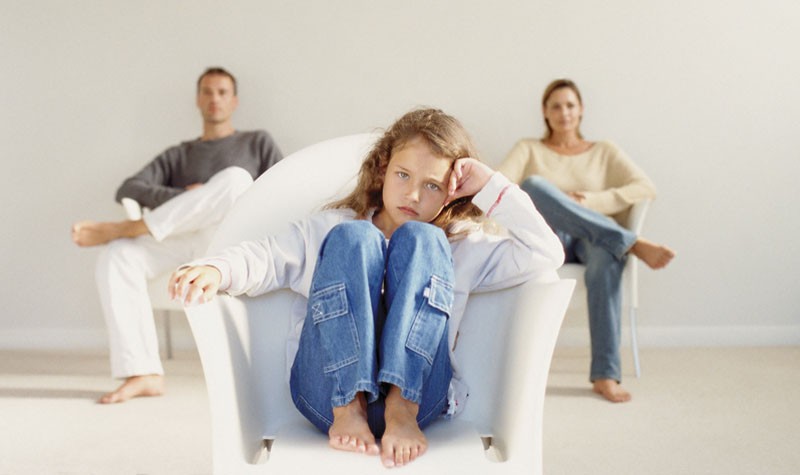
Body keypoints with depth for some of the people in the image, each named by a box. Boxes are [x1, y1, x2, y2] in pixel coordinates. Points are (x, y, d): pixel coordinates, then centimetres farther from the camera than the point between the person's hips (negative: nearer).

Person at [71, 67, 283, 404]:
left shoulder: (257, 142, 25)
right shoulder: (178, 155, 28)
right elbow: (127, 190, 13)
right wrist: (182, 198, -5)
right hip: (182, 239, 3)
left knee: (236, 178, -34)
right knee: (117, 256, -27)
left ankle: (121, 228, -27)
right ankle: (144, 373, -32)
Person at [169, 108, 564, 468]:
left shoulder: (462, 245, 19)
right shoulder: (333, 227, 19)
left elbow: (546, 254, 7)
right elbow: (269, 257, 6)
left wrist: (491, 186, 6)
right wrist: (217, 270, -16)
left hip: (419, 393, 0)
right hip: (327, 391, 0)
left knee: (420, 239, -15)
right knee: (354, 238, -17)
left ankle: (401, 409, -27)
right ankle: (348, 408, -27)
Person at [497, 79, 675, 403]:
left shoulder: (604, 151, 20)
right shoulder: (529, 149, 20)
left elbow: (646, 188, 4)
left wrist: (591, 201, -10)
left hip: (594, 239, 0)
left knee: (606, 261, -38)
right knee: (533, 184, -31)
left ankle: (605, 375, -35)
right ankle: (633, 244, -34)